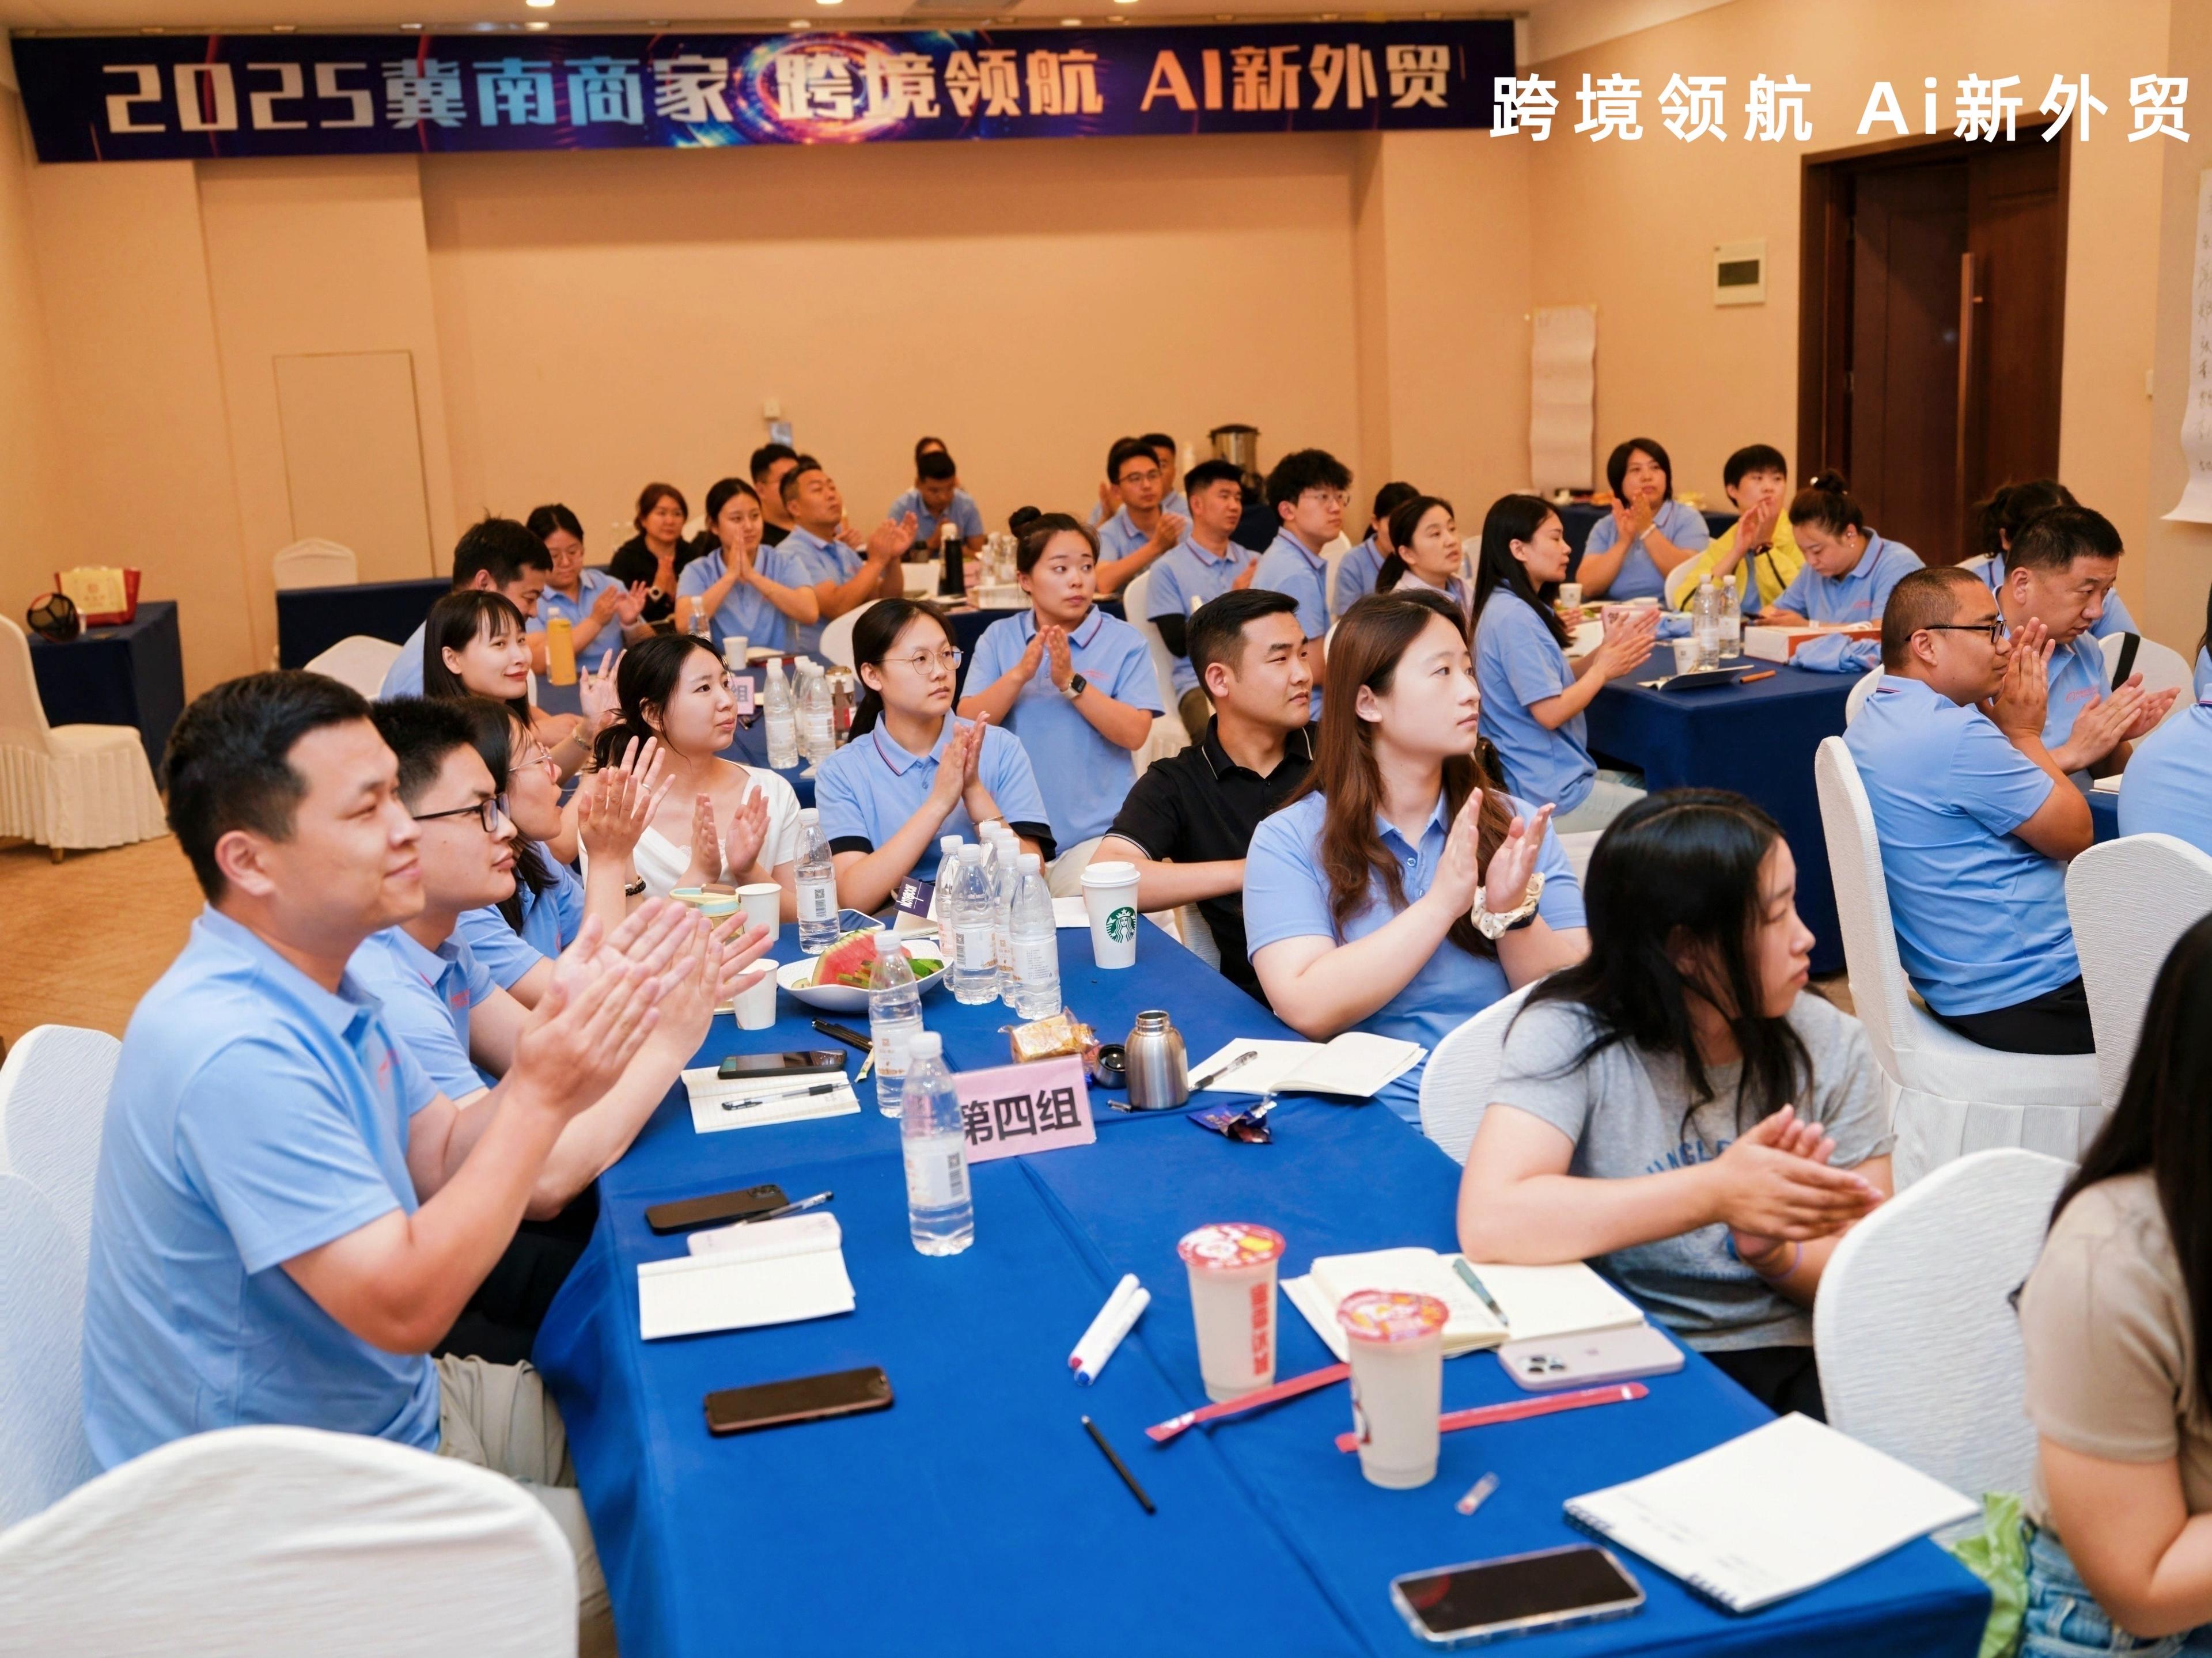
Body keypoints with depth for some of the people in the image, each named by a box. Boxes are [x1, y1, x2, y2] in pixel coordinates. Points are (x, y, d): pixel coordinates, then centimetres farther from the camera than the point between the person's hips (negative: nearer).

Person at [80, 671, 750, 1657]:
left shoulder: (312, 986, 3)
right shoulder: (235, 1048, -29)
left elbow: (448, 1164, 5)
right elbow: (403, 1307, -29)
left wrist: (562, 1033, -8)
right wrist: (542, 1097, -31)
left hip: (385, 1407, 10)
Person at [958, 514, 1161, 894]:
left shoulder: (1125, 641, -1)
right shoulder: (998, 639, 5)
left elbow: (1135, 733, -10)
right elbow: (968, 725, -4)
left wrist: (1071, 682, -19)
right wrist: (1021, 673, -19)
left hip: (1096, 830, -1)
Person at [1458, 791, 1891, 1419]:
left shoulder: (1830, 1045, 2)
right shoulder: (1571, 1037, -11)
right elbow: (1489, 1222, -26)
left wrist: (1774, 1253, -22)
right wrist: (1714, 1195, -28)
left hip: (1798, 1364, 4)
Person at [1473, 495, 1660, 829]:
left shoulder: (1518, 607, 11)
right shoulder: (1513, 617, -20)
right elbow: (1550, 711, -23)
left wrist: (1607, 649, 1)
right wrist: (1604, 669, -9)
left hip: (1559, 774, 10)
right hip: (1550, 795, -10)